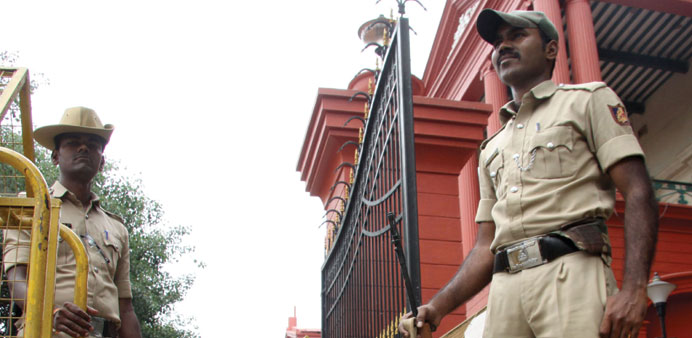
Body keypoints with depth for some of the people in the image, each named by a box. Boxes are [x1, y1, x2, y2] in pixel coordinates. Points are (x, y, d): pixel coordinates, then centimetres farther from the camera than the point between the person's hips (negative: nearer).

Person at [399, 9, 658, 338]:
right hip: (505, 288, 5)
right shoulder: (491, 148, 28)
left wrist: (633, 288, -14)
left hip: (572, 272, -4)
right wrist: (438, 306, 9)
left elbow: (638, 193, 1)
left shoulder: (588, 100, 13)